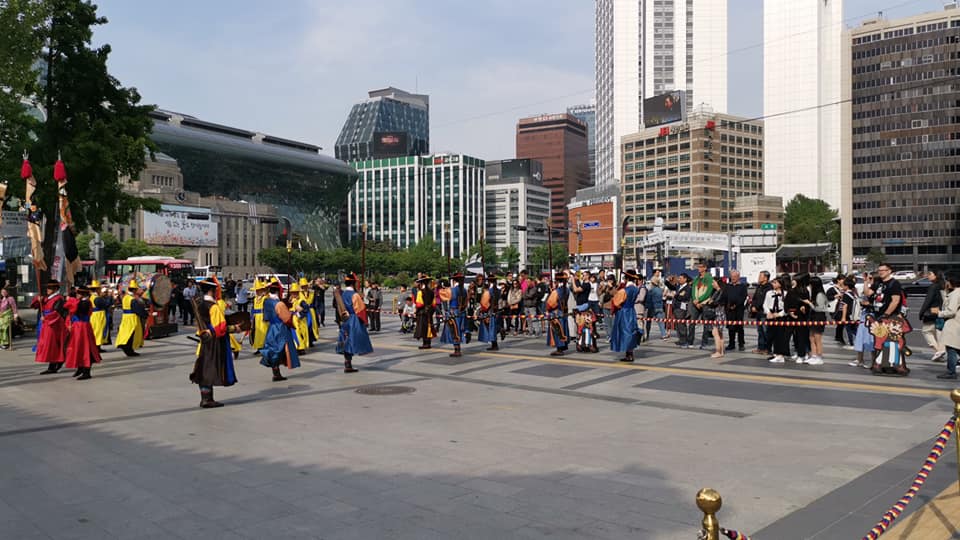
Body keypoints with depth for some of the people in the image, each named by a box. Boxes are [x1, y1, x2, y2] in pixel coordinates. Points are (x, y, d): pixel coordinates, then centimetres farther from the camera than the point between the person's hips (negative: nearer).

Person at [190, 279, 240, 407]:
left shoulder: (199, 305, 8)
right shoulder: (214, 307, -17)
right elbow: (220, 328, -20)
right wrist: (233, 329, -9)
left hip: (205, 342, 8)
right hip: (215, 344, -8)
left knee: (205, 370, 12)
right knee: (211, 370, -3)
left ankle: (205, 398, 19)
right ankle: (207, 399, 0)